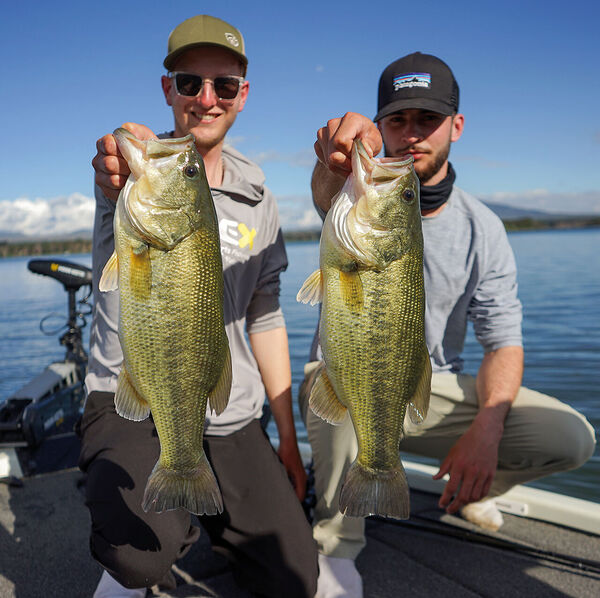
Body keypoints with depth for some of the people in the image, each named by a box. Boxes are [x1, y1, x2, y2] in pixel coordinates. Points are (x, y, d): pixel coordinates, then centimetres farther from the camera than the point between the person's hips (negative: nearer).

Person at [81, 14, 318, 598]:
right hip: (133, 402, -4)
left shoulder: (257, 199, 7)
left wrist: (288, 439, 9)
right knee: (147, 547, -32)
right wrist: (135, 182, -59)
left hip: (230, 419, 5)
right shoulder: (131, 166, -5)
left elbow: (265, 319, 9)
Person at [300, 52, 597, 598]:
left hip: (435, 388, 3)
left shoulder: (482, 229, -3)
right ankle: (336, 545, -13)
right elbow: (329, 192, -37)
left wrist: (485, 428, -24)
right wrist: (338, 162, -63)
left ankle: (470, 489, 18)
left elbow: (503, 339, -6)